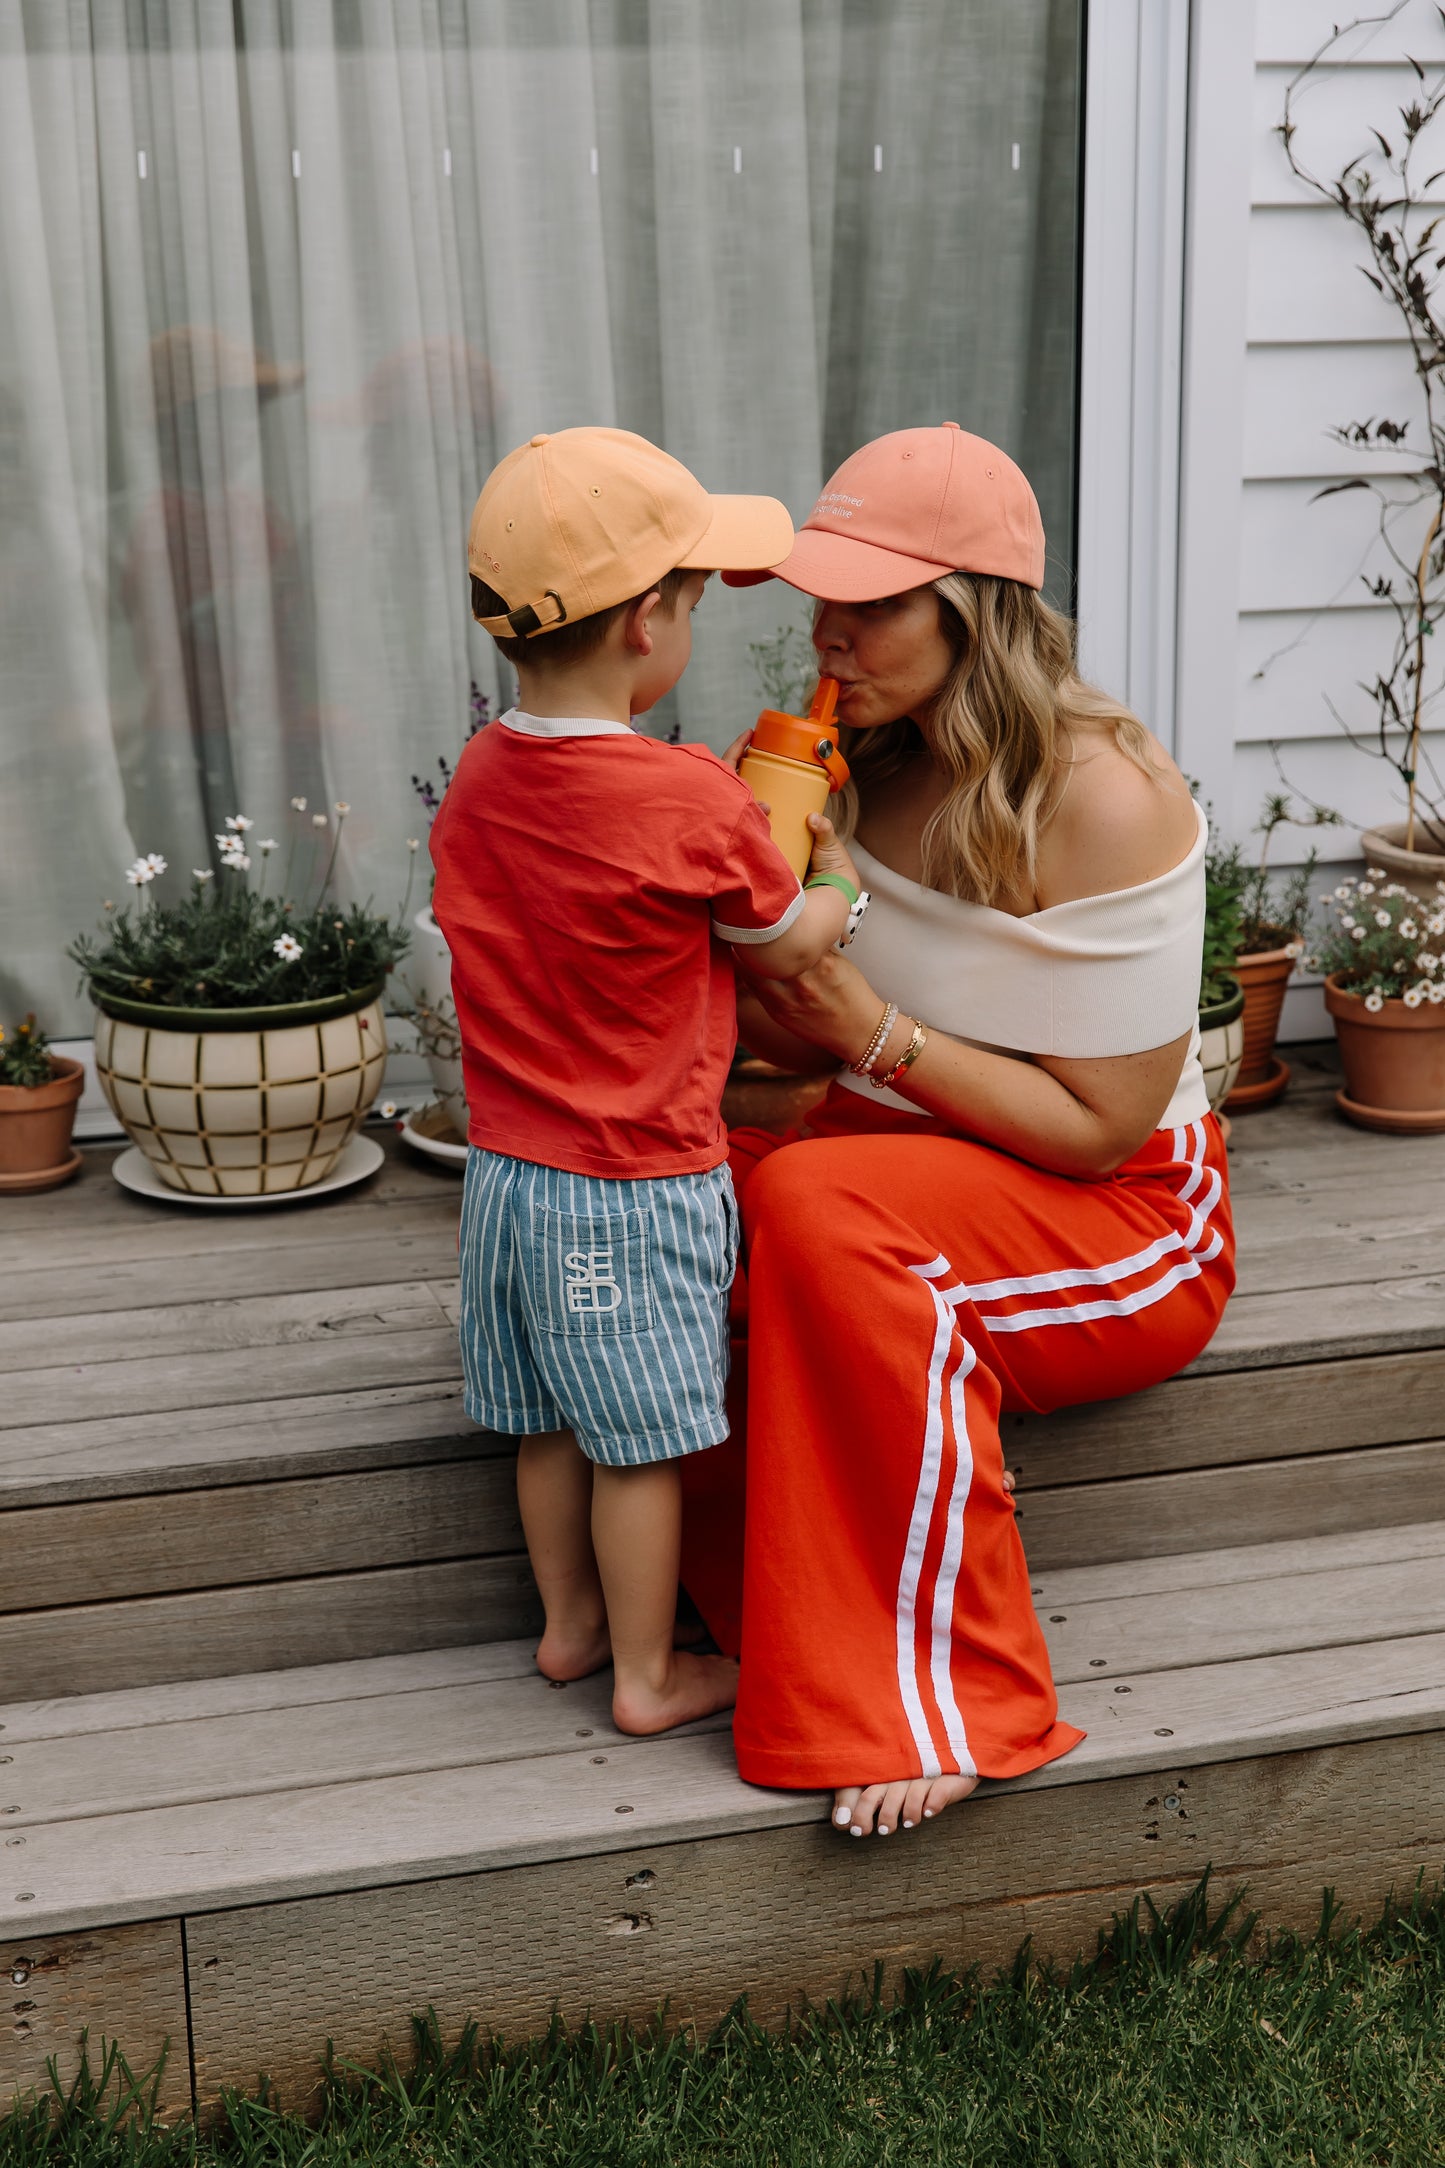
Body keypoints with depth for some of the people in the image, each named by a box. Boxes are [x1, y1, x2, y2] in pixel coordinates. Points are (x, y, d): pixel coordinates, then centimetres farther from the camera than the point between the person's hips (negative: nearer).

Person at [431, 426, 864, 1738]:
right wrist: (838, 878, 15)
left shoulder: (478, 780, -1)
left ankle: (570, 1622, 39)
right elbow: (785, 945, -5)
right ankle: (647, 1675, 23)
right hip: (639, 1192, -7)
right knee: (643, 1442, 8)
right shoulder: (691, 801, -21)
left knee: (554, 1424, 21)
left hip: (508, 1172, 7)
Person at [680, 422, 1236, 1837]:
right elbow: (818, 1038, 10)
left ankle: (935, 1693, -25)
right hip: (903, 1154, 7)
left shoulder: (1101, 800, -21)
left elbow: (1098, 1126, -20)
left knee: (821, 1210, -35)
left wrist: (873, 1032, -24)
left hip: (1117, 1225, -7)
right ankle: (748, 1615, -5)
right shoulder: (870, 759, 1)